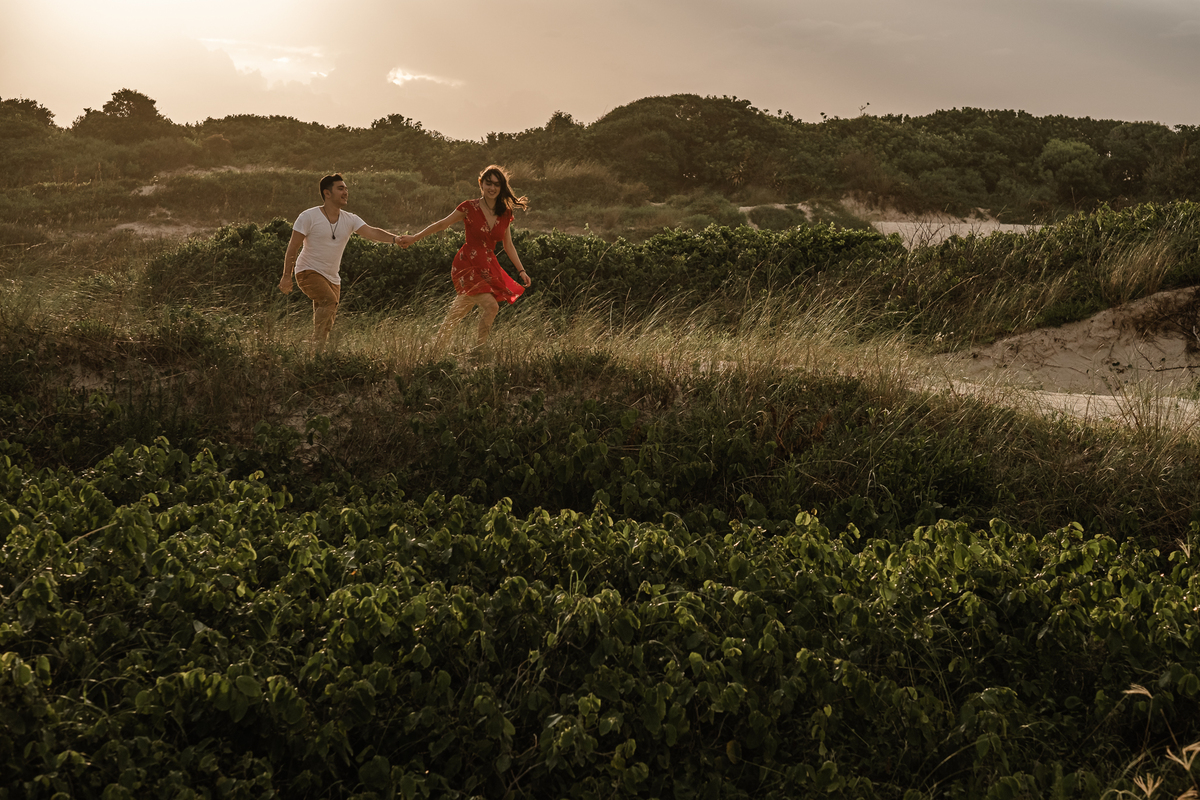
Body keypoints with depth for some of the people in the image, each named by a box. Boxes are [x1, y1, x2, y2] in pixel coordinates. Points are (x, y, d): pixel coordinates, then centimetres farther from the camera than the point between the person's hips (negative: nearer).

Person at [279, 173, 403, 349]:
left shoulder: (350, 220, 2)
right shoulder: (309, 217, -10)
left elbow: (372, 232, -13)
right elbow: (293, 248, -7)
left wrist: (394, 238, -32)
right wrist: (286, 276, -9)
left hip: (332, 278, 6)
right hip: (309, 272, -6)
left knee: (327, 325, 6)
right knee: (329, 301, -29)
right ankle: (316, 348, -25)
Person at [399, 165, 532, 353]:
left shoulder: (505, 214, 7)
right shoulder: (469, 208, -5)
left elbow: (508, 246, 15)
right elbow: (442, 225, 3)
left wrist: (521, 270, 11)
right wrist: (414, 238, 4)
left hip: (488, 268, 5)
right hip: (467, 265, -5)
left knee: (457, 314, 9)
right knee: (491, 305, -20)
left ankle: (437, 350, 19)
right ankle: (478, 350, -8)